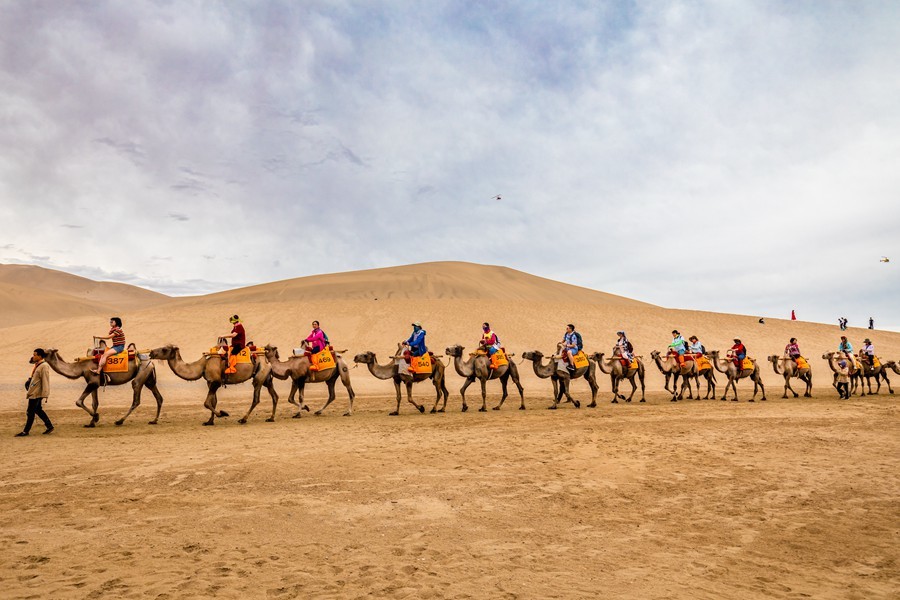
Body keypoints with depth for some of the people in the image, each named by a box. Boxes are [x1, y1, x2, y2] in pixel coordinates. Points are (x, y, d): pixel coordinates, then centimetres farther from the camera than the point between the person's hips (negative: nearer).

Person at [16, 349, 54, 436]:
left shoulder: (44, 367, -19)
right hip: (33, 393, 10)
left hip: (36, 394, -10)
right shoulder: (37, 365, 10)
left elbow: (45, 382, -21)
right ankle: (49, 426, 22)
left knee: (30, 412, 0)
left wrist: (44, 396, -23)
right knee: (38, 410, 16)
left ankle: (26, 431, 11)